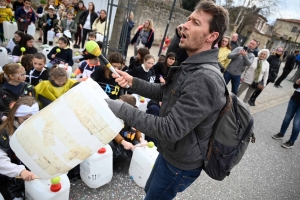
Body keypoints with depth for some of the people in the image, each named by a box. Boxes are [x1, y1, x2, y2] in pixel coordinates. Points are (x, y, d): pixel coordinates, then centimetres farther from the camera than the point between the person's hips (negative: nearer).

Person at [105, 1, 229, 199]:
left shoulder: (205, 79, -33)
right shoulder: (192, 67, 1)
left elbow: (170, 129, -34)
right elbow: (165, 92, 9)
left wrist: (123, 110, -30)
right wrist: (133, 82, -5)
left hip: (181, 163, -9)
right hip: (170, 153, 9)